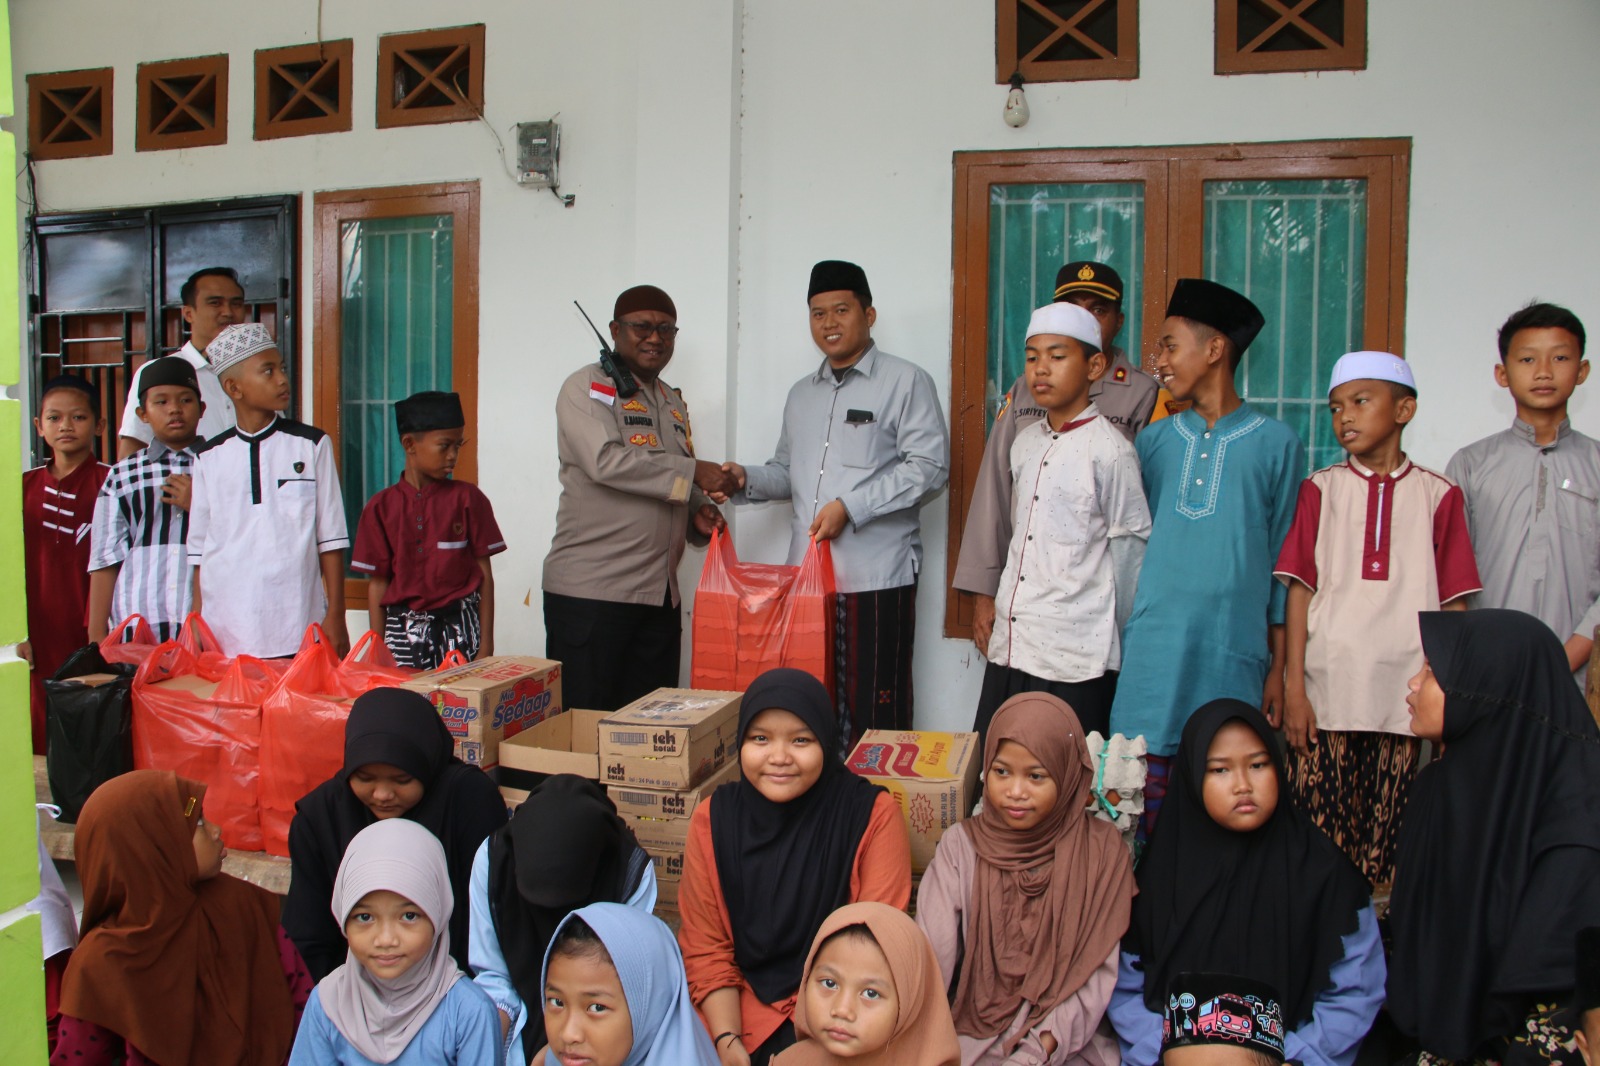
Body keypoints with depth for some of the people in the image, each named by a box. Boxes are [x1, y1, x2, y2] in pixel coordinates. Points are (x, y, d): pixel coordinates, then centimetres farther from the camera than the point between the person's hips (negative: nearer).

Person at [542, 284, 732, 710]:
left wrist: (697, 514, 4)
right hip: (590, 590, -7)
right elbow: (606, 461, -19)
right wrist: (692, 471, -17)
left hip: (660, 594, 7)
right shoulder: (587, 388, -3)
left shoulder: (673, 403, 19)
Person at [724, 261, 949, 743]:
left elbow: (928, 466, -9)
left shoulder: (905, 381, 0)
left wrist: (850, 507, -16)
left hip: (876, 577, -6)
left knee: (873, 715, -3)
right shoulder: (801, 393, 21)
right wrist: (747, 479, 6)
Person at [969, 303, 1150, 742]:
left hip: (1077, 658, -6)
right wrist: (994, 607, 16)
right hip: (1010, 647, 7)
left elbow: (1130, 551, -4)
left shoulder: (1110, 450, -9)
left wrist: (1116, 642, 2)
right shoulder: (1025, 442, 11)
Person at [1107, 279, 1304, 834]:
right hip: (1151, 656, 2)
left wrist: (1280, 666, 4)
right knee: (1141, 798, 0)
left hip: (1233, 655, -2)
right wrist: (1115, 637, 8)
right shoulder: (1154, 441, 12)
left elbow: (1284, 562, 6)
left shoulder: (1277, 444, 4)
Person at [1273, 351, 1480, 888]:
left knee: (1384, 840, 5)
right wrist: (1293, 689, -4)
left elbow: (1454, 604, 6)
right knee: (1316, 831, 0)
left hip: (1404, 698, 1)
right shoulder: (1320, 488, 6)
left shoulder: (1438, 495, 6)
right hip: (1326, 692, 0)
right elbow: (1299, 590, 2)